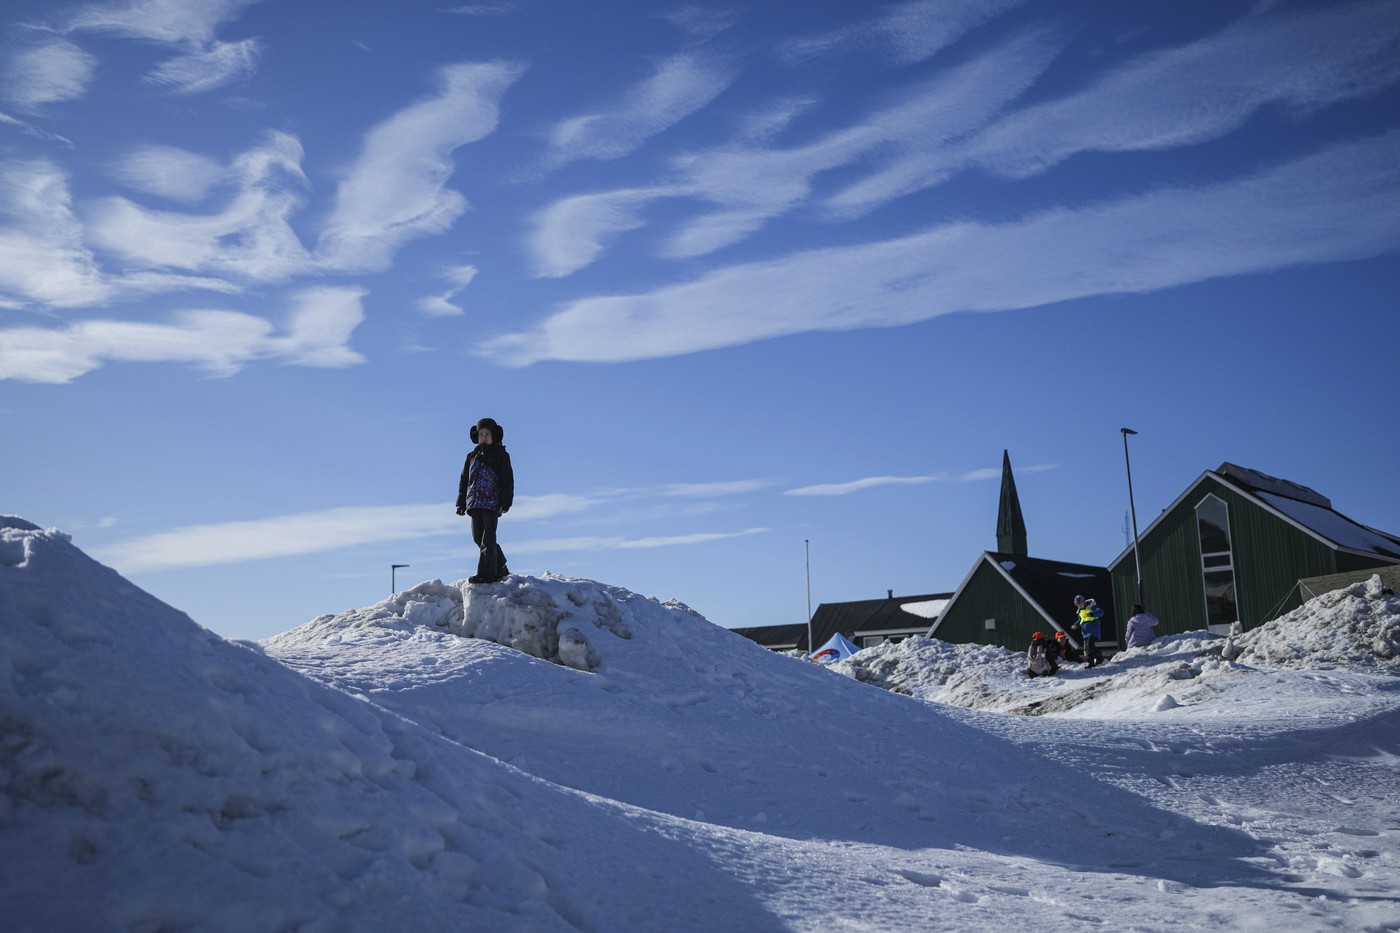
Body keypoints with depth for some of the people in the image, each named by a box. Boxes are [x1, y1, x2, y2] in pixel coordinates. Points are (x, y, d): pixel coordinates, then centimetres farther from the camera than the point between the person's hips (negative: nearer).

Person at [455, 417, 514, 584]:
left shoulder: (500, 455, 4)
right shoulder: (472, 456, 19)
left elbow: (508, 481, -1)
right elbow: (464, 481, 22)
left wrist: (505, 502, -11)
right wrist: (461, 503, 14)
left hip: (492, 502, -6)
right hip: (475, 502, 6)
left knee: (487, 538, -12)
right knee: (478, 537, 5)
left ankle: (486, 573, -16)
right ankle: (500, 568, 18)